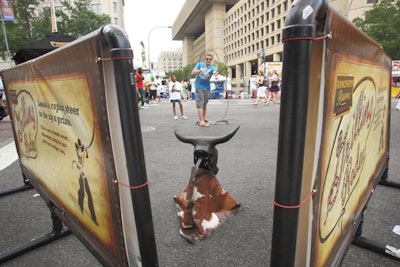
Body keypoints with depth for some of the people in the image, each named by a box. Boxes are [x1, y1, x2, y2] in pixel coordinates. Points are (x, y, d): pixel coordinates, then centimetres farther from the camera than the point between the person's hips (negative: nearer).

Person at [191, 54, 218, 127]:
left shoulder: (212, 67, -9)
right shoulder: (200, 64, -5)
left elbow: (215, 72, -32)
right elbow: (193, 72, -12)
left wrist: (216, 74, -57)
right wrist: (200, 70, -28)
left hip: (207, 87, 3)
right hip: (199, 86, -3)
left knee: (205, 103, 14)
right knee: (200, 103, -11)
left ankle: (204, 118, 30)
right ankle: (201, 121, -17)